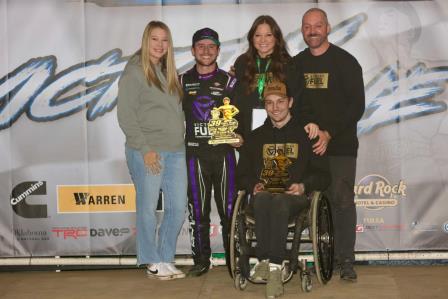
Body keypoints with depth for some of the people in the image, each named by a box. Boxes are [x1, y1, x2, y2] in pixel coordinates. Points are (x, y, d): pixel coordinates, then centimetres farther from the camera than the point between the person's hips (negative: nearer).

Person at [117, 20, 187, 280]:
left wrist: (181, 140, 8)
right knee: (148, 207, 0)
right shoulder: (134, 72, -3)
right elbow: (126, 115, -9)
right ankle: (153, 263, 13)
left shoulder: (168, 73, 17)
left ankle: (166, 259, 19)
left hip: (176, 151, 7)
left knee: (178, 207, 6)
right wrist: (144, 148, -14)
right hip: (148, 152, -7)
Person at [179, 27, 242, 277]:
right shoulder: (183, 81, 10)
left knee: (229, 208, 0)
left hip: (223, 151, -1)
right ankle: (201, 260, 14)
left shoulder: (228, 81, 7)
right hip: (195, 153, 1)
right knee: (198, 210, 4)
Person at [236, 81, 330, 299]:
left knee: (279, 203, -39)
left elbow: (323, 176, 13)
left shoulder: (305, 135, 17)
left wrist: (304, 186, -7)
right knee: (263, 200, -37)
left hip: (295, 197, -2)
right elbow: (242, 175, 23)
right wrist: (254, 185, 1)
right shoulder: (255, 137, 24)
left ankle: (267, 264, -44)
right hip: (263, 194, 2)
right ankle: (272, 267, -43)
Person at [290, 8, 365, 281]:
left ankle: (346, 261, 3)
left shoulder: (345, 62, -2)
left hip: (341, 145, -3)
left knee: (342, 201, -5)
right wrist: (308, 124, -9)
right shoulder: (296, 64, 11)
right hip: (308, 145, 3)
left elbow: (357, 106, -7)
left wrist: (329, 134, -13)